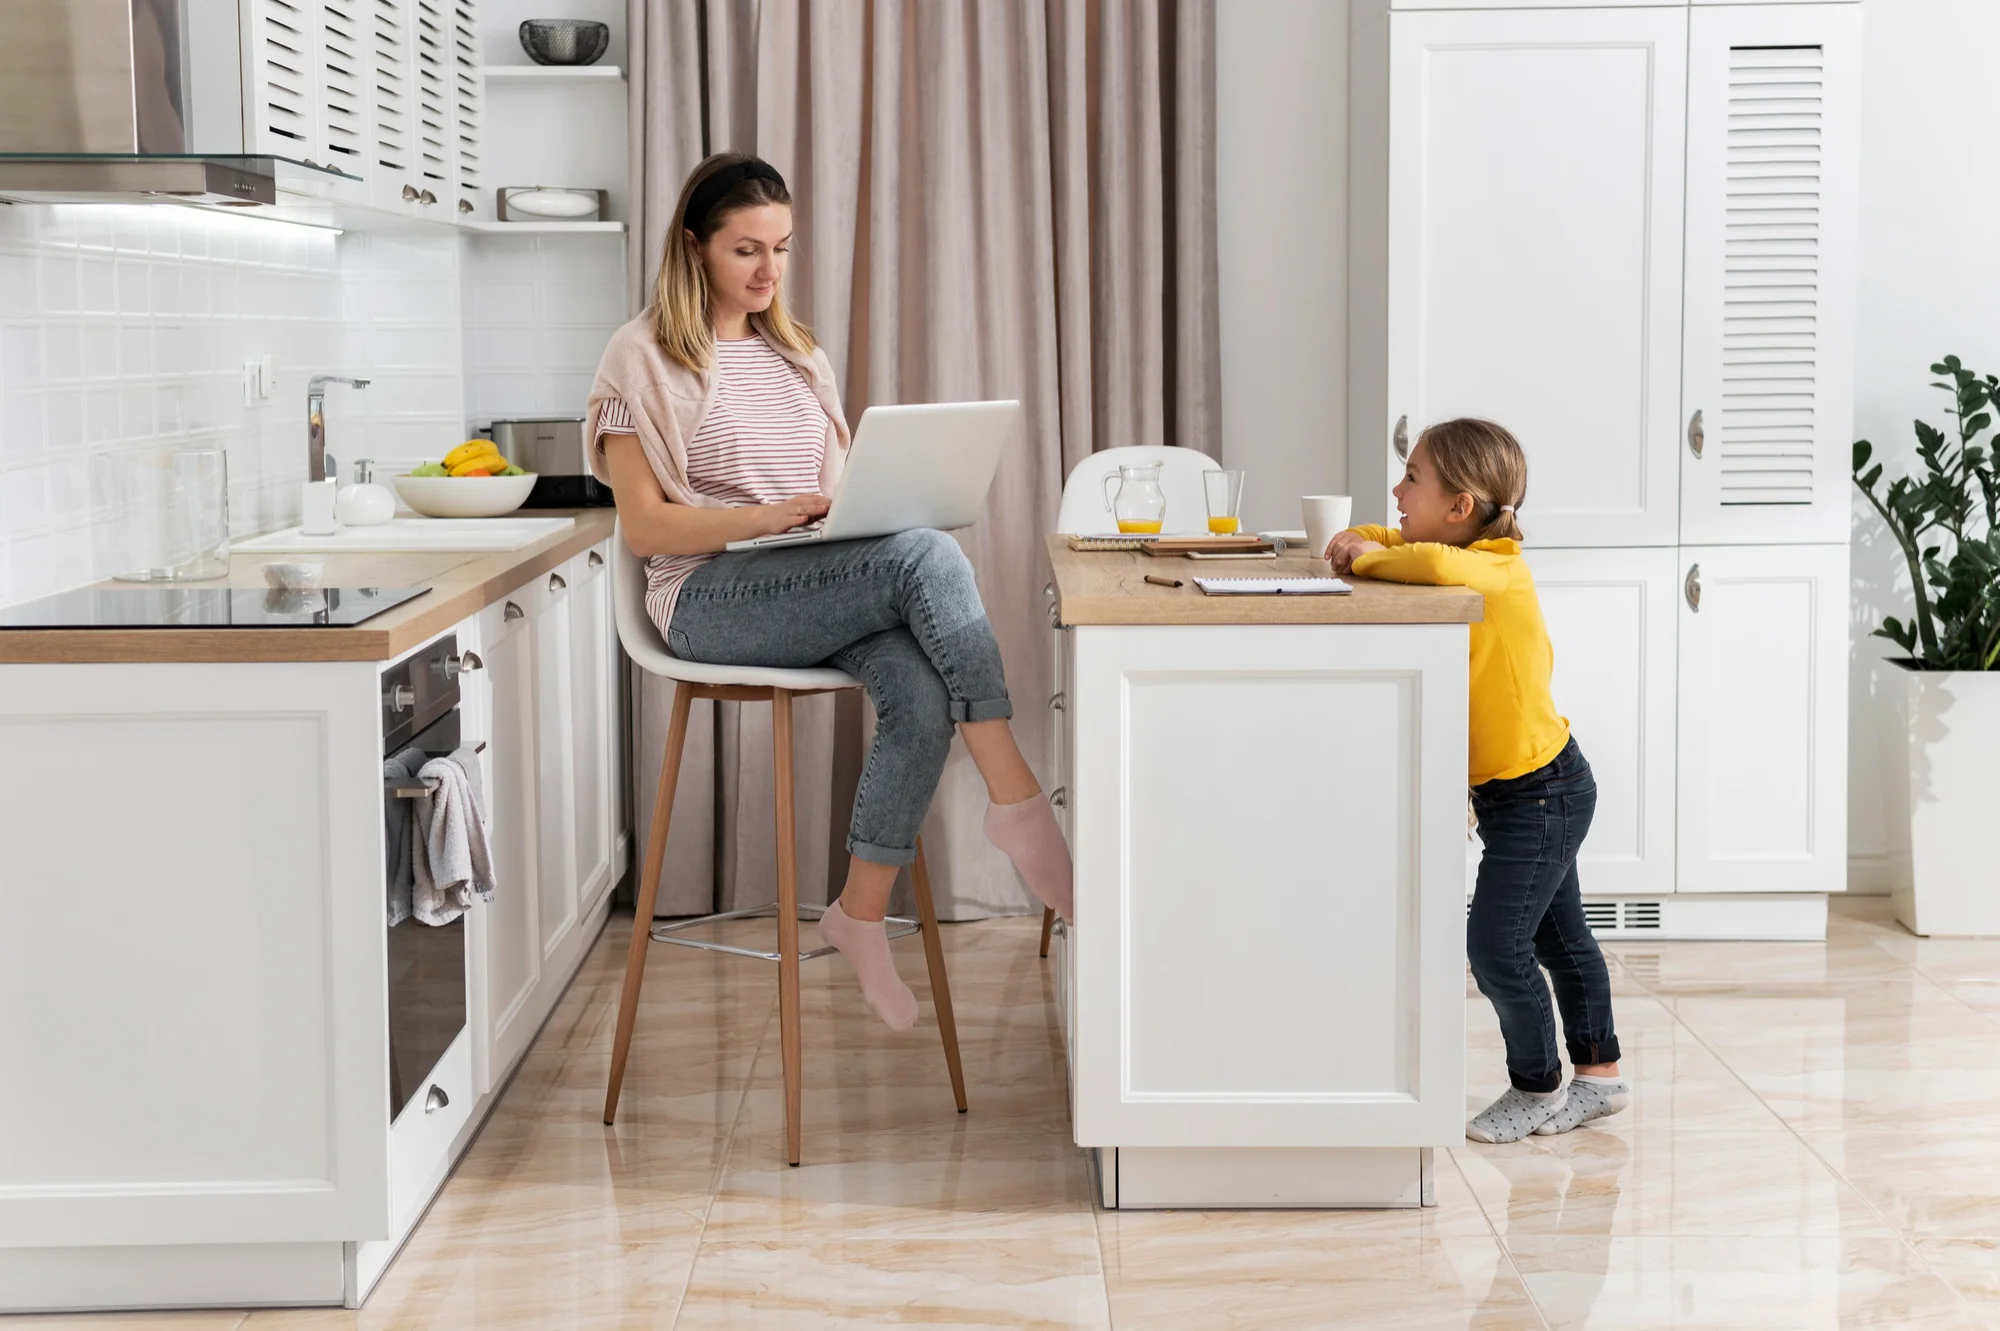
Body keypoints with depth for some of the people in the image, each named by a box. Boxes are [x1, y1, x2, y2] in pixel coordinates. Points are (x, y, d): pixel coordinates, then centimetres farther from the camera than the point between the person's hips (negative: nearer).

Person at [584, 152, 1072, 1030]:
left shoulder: (798, 356, 22)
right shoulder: (644, 358, 1)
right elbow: (644, 528, -7)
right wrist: (773, 516, -21)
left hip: (823, 589, 6)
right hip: (711, 597, -6)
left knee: (920, 695, -30)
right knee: (930, 559, -31)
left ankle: (862, 916, -18)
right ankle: (1018, 805, -29)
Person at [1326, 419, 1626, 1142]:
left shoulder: (1497, 570, -23)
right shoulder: (1461, 560, 3)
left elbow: (1439, 565, -46)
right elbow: (1411, 543, 21)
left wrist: (1372, 558, -28)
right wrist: (1362, 540, -3)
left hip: (1541, 789, -10)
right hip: (1513, 790, 10)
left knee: (1496, 947, -9)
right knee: (1558, 939, 20)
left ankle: (1537, 1089, 10)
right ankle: (1598, 1076, 33)